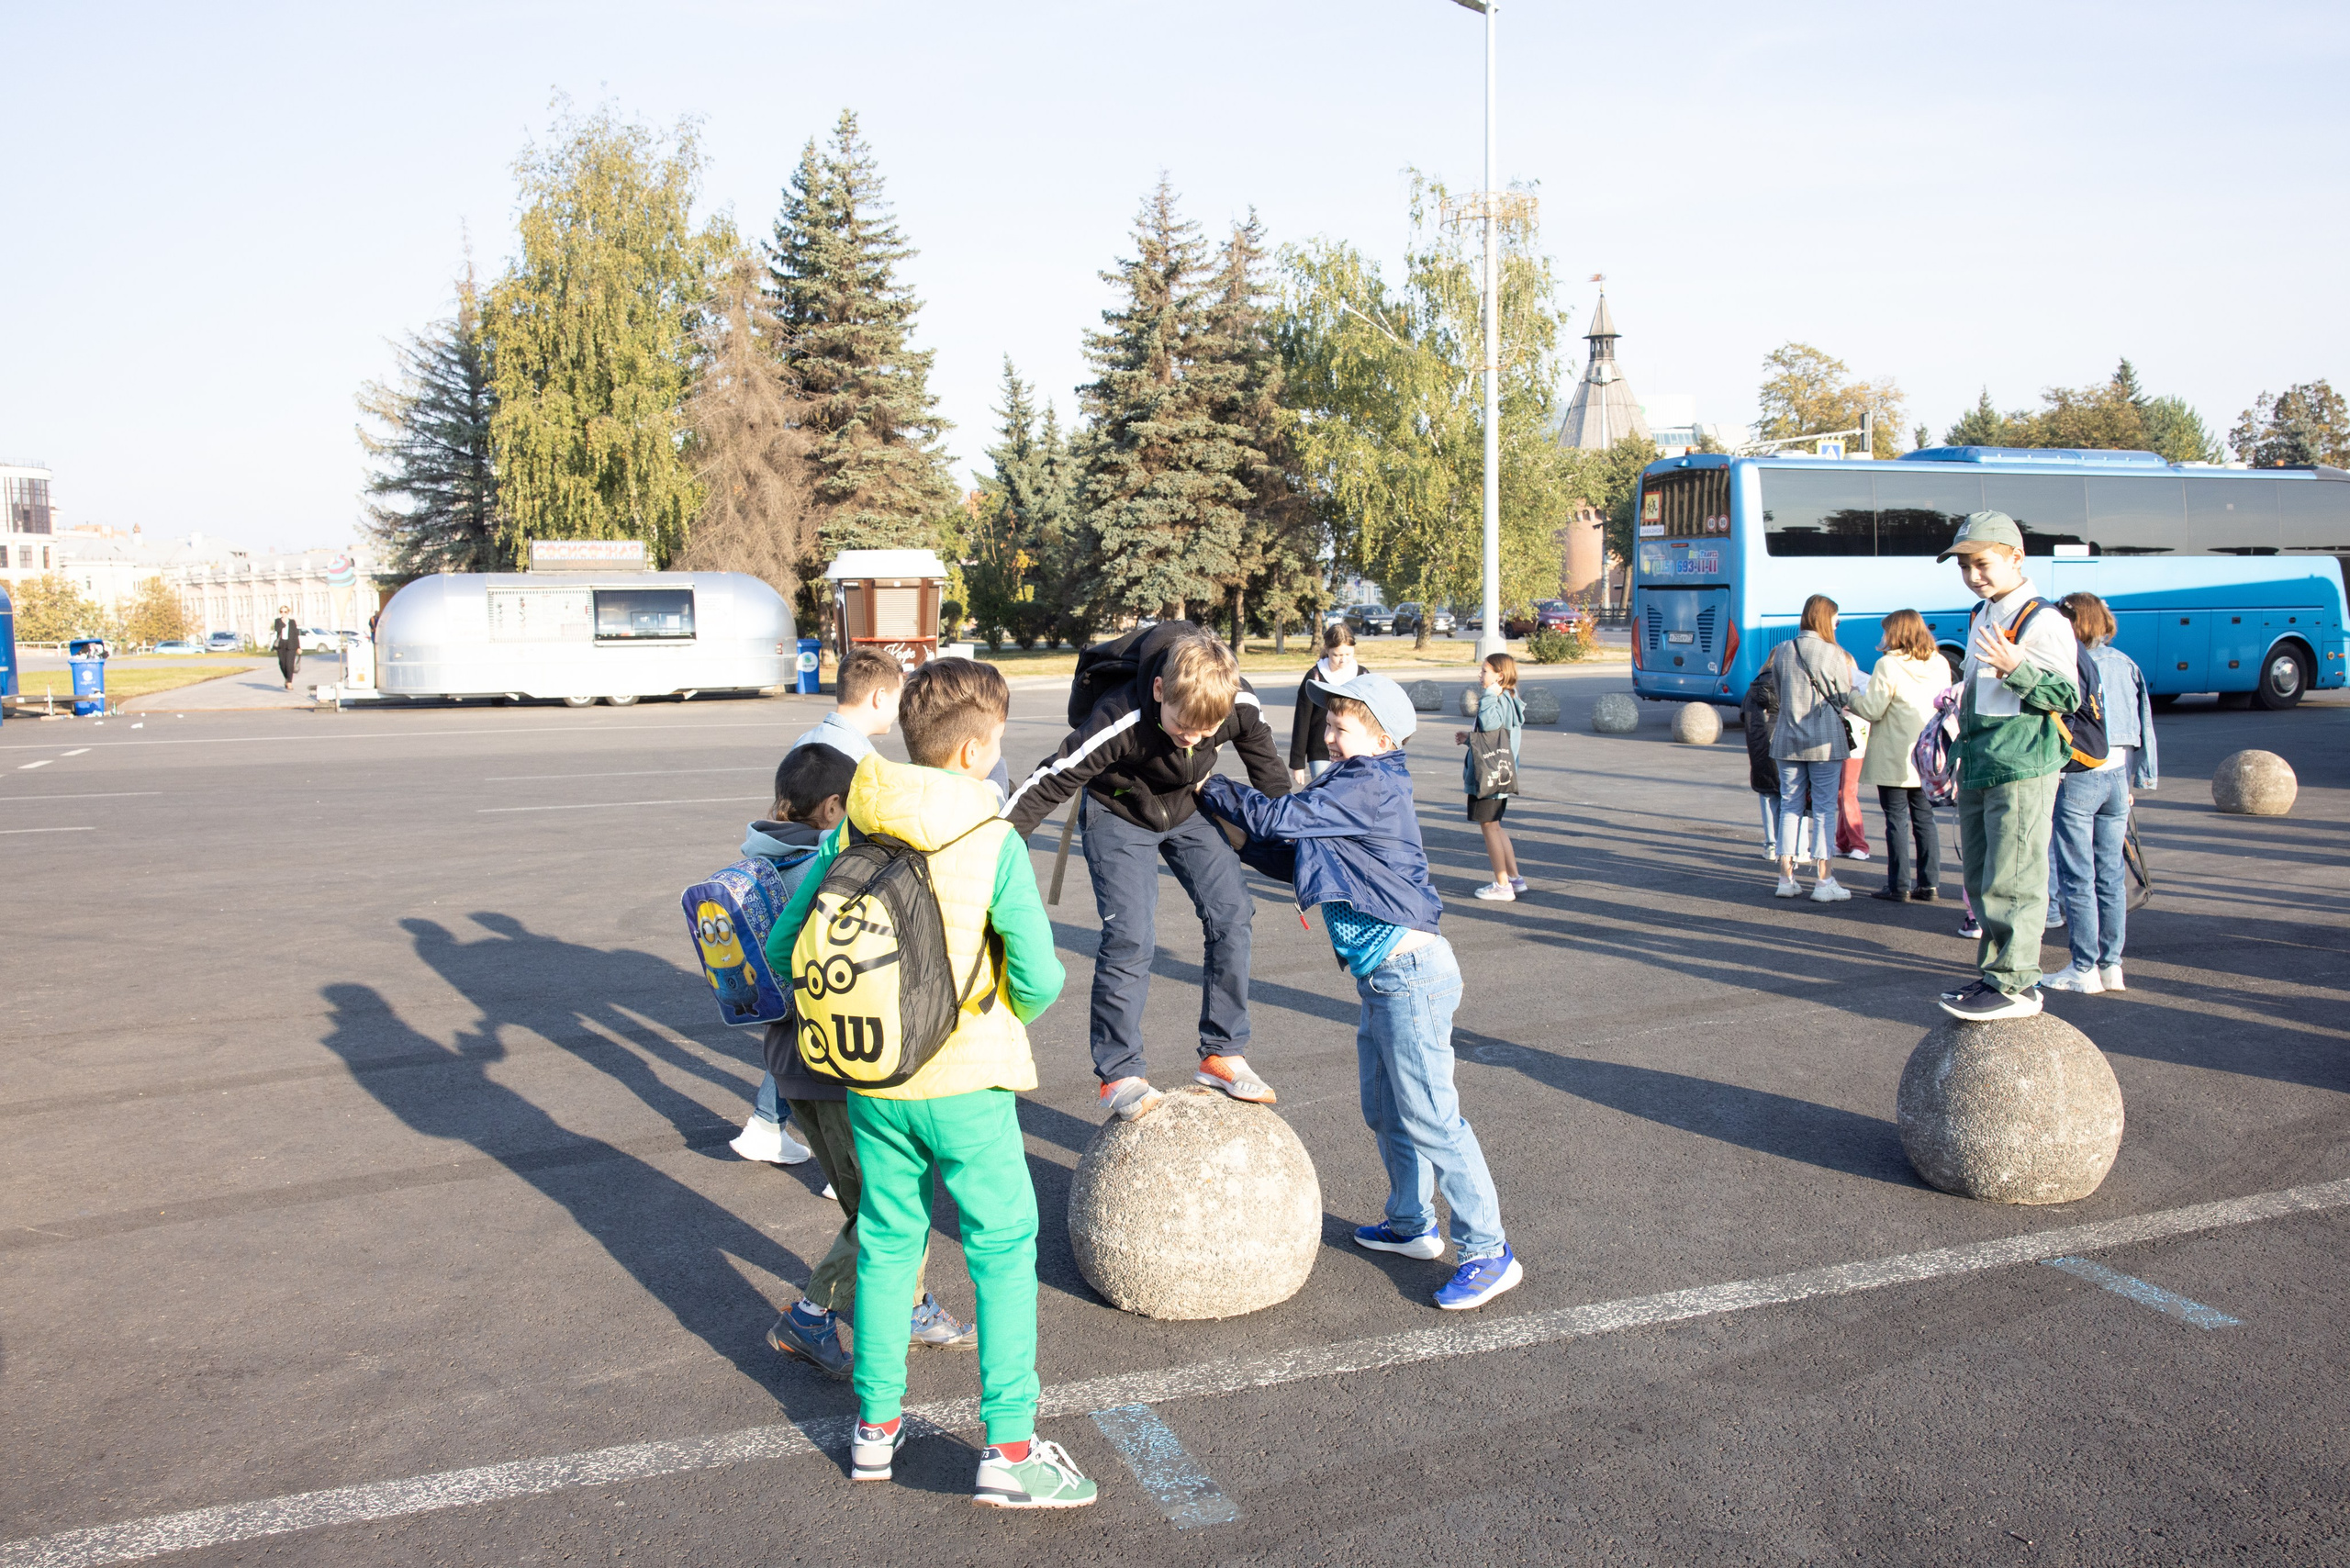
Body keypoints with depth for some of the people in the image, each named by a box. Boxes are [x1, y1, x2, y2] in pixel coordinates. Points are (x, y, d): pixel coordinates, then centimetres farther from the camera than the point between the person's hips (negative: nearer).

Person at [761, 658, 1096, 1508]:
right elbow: (1039, 980, -15)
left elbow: (783, 945, -1)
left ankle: (874, 1425, 28)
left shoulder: (852, 829, -2)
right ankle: (1009, 1449, 7)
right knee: (1004, 1248, 7)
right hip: (967, 1081, -4)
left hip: (870, 1081, 4)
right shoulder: (994, 843, -14)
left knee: (886, 1244, 19)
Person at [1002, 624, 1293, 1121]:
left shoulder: (1240, 705, -26)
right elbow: (1050, 782, -30)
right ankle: (1118, 1074, 0)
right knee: (1131, 937, -14)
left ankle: (1223, 1054, 6)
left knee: (1231, 915, -7)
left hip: (1189, 809, 4)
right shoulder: (1120, 722, -38)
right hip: (1119, 815, -4)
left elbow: (1267, 768, -5)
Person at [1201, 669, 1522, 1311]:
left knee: (1429, 1117, -7)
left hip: (1409, 972, -11)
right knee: (1385, 1111, 19)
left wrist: (1209, 788, -5)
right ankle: (1412, 1225, 34)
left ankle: (1488, 1252, -1)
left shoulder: (1368, 787, -14)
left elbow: (1278, 818, -17)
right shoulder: (1356, 787, 15)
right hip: (1384, 976, 11)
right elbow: (1294, 851, 20)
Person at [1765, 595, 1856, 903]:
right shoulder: (1833, 654, -8)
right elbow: (1845, 698, 0)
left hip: (1787, 739, 4)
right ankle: (1823, 882, 2)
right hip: (1825, 741, -4)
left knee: (1790, 806, 10)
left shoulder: (1781, 652, 5)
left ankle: (1785, 878, 13)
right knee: (1823, 809, 1)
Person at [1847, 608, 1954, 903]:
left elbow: (1872, 709, -14)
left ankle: (1899, 886, 0)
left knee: (1897, 820, 0)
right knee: (1924, 819, 11)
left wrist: (1853, 695, 3)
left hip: (1895, 758, -6)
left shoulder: (1889, 665, -12)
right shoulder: (1940, 664, 6)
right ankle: (1928, 884, 12)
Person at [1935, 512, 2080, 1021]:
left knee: (2011, 880, -8)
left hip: (2021, 771, -9)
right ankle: (1992, 973, 23)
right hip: (1977, 769, 9)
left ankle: (2015, 984, -2)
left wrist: (2017, 668, -29)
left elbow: (2067, 695, -15)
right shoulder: (1981, 617, 17)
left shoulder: (2042, 621, -11)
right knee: (1981, 880, 14)